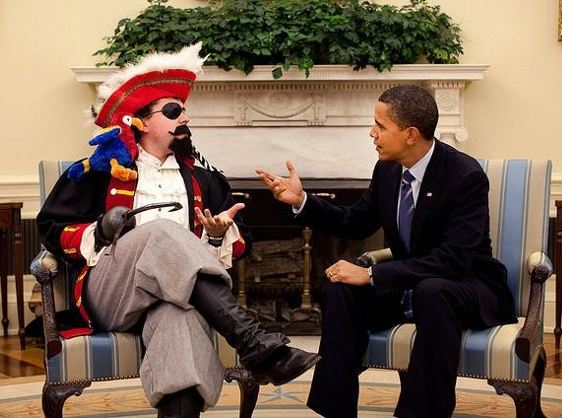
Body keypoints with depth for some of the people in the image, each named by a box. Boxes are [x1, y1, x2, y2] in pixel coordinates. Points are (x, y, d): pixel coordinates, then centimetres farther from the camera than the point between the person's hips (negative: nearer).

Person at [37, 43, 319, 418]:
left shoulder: (201, 178, 24)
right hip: (109, 294, -2)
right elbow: (53, 229, 10)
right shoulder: (102, 170, 14)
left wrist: (220, 233, -4)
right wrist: (100, 233, -9)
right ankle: (254, 343, -45)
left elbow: (242, 241, 20)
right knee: (163, 231, -35)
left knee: (181, 312, -40)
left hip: (177, 292, 2)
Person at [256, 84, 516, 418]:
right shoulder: (387, 170, -1)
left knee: (431, 291, -38)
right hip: (408, 285, 6)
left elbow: (452, 260, -29)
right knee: (341, 289, -16)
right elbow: (356, 224, 14)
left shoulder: (466, 176, -21)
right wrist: (301, 201, -1)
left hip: (467, 287, -6)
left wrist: (371, 274, -30)